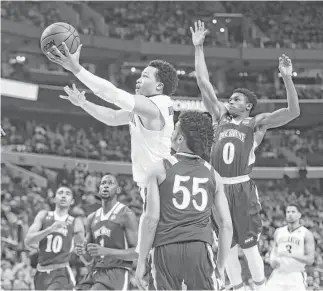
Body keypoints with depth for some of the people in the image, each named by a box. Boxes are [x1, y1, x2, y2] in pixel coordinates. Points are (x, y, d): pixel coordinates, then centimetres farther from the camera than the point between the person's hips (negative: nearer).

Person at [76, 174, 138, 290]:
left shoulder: (126, 215, -4)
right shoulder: (92, 218, 15)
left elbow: (137, 252, -10)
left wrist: (106, 251, -21)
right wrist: (82, 253, -7)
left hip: (116, 274, -7)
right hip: (95, 273, 7)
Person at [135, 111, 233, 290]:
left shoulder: (160, 169, 3)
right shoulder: (212, 175, 12)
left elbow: (151, 218, -3)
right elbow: (226, 225, 10)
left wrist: (141, 262, 2)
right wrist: (220, 267, 17)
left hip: (166, 249, -1)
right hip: (200, 249, 1)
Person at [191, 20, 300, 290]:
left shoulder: (256, 123, 3)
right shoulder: (221, 117, 15)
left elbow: (293, 112, -8)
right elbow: (204, 83, 13)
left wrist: (287, 78, -19)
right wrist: (198, 48, 9)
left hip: (243, 189, -4)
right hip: (218, 187, 4)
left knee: (250, 246, -5)